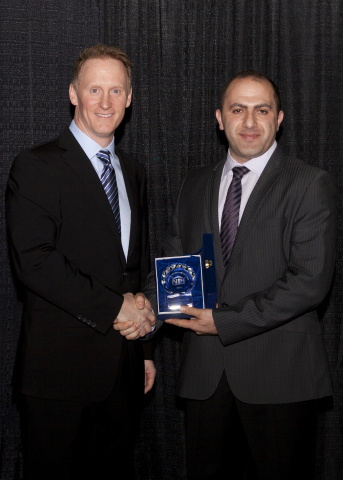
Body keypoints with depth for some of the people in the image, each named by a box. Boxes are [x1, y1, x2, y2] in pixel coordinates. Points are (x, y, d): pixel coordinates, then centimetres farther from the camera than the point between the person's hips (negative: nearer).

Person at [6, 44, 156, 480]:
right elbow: (33, 261, -19)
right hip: (59, 366, -6)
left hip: (123, 367, 6)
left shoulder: (132, 172, 15)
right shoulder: (36, 167, -8)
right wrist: (112, 306, -18)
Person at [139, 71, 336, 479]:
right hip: (205, 370, 4)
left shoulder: (309, 185, -4)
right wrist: (148, 306, -9)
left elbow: (310, 281, -14)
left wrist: (226, 322, -15)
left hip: (279, 373, -4)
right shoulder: (195, 185, 13)